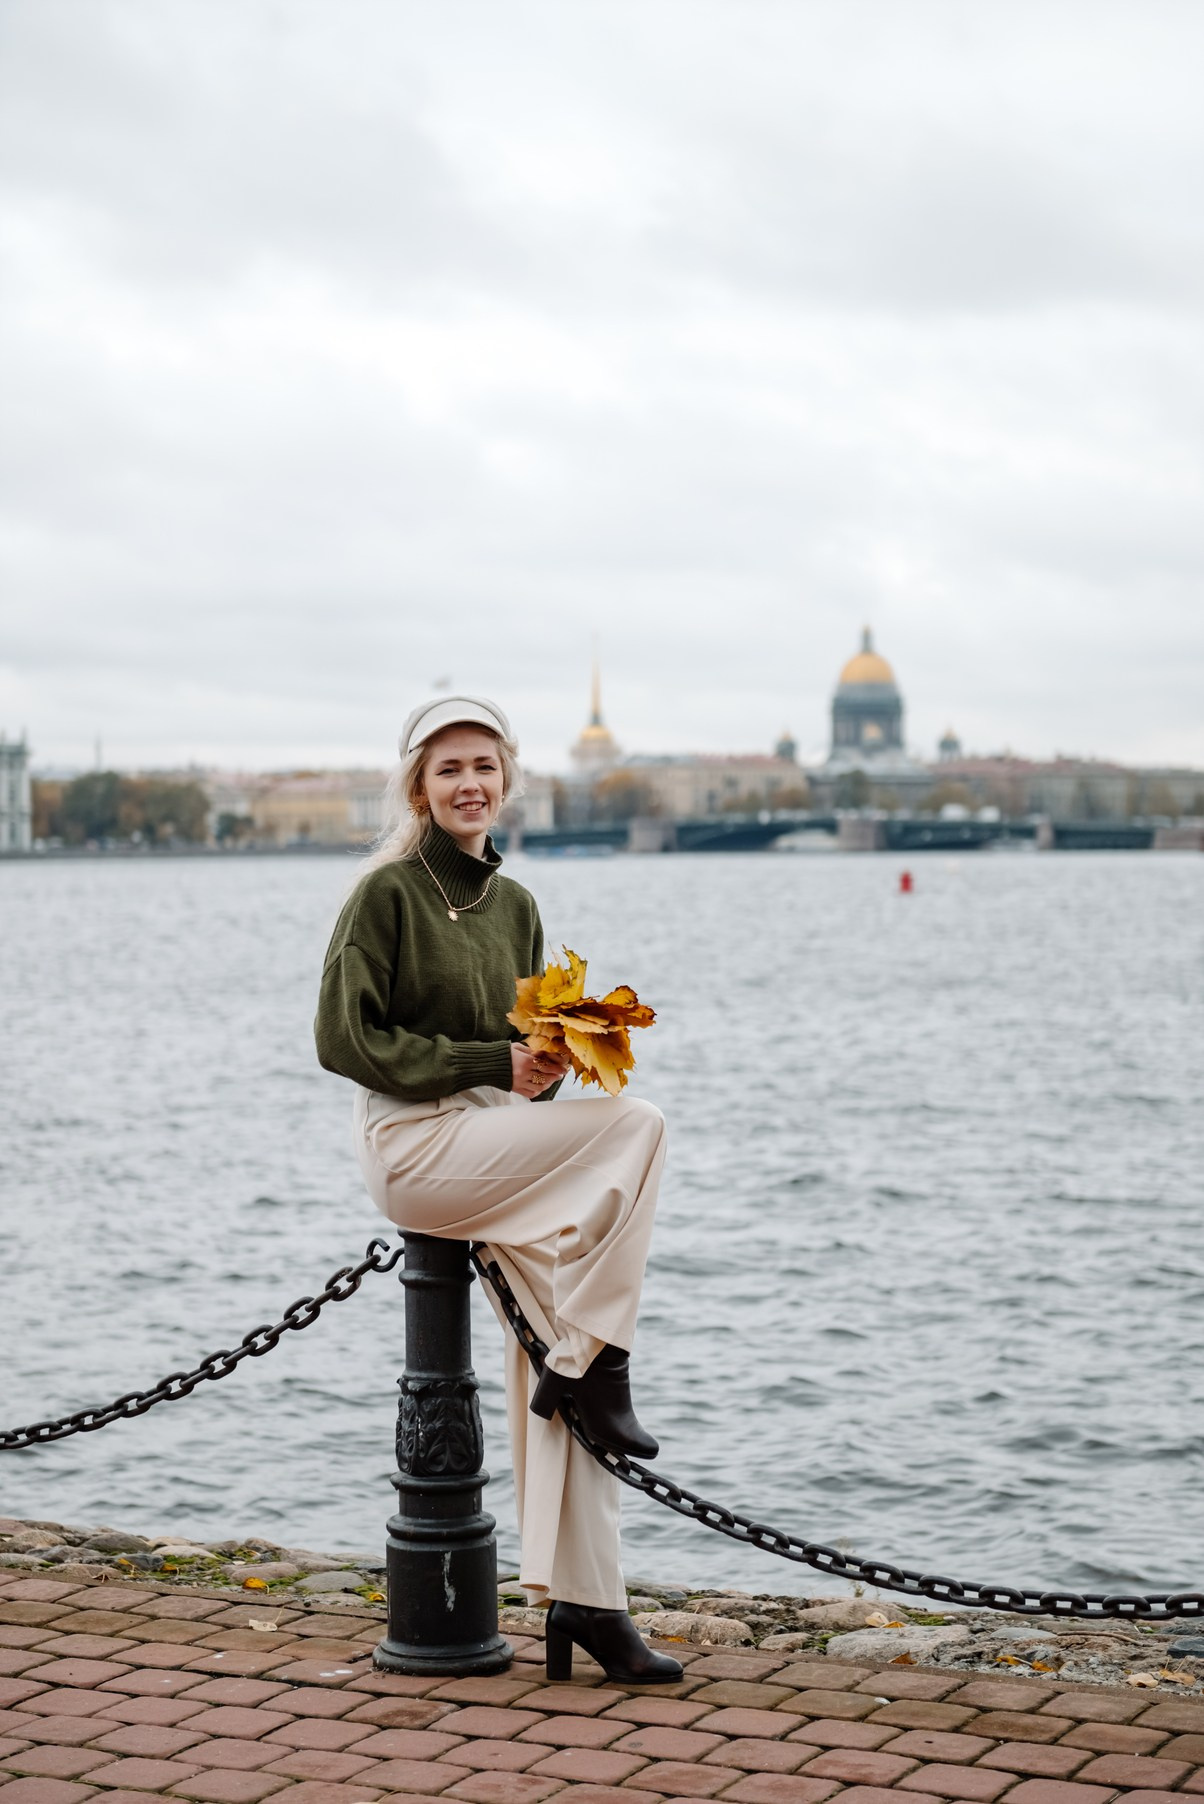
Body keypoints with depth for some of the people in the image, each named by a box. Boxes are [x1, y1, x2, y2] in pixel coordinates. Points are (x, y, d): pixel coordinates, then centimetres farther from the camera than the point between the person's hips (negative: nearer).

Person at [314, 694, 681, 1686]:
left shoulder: (514, 903, 16)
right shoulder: (388, 891, -5)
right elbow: (345, 1038, -10)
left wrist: (546, 1065, -2)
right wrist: (494, 1063, -13)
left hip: (501, 1148, 6)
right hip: (416, 1145, -6)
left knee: (555, 1383, -1)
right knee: (638, 1123, -22)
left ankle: (581, 1602, 4)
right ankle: (593, 1367, -14)